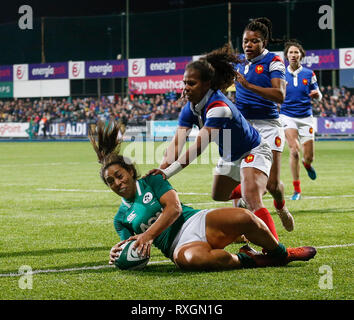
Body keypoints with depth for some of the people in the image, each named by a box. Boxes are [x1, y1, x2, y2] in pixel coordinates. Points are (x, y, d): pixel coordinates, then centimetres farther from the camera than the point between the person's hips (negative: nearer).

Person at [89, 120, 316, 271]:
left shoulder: (152, 181, 12)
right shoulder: (121, 218, 20)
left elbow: (174, 207, -3)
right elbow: (135, 252, 14)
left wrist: (148, 235, -15)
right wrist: (118, 253, -10)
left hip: (198, 222, 1)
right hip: (179, 245, -1)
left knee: (244, 218, -29)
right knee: (193, 258, -42)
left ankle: (281, 254, -2)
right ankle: (251, 261, -23)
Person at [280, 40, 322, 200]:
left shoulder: (309, 74, 3)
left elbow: (318, 97, 9)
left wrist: (317, 94, -15)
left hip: (305, 117, 1)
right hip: (287, 116, -1)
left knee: (308, 157, 0)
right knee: (294, 151, -19)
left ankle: (307, 164, 41)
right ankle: (296, 189, -8)